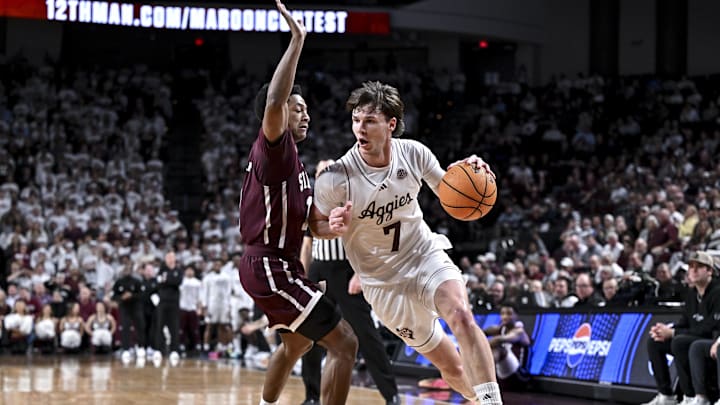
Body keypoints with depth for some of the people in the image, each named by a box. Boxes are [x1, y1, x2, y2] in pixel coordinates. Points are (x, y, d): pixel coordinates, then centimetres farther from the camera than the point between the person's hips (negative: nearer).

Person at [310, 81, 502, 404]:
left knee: (461, 316, -29)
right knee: (452, 368, 2)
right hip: (383, 278, -1)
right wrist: (335, 227, -27)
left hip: (426, 253, 1)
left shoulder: (413, 153, -12)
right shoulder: (335, 179, -21)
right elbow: (316, 223, -4)